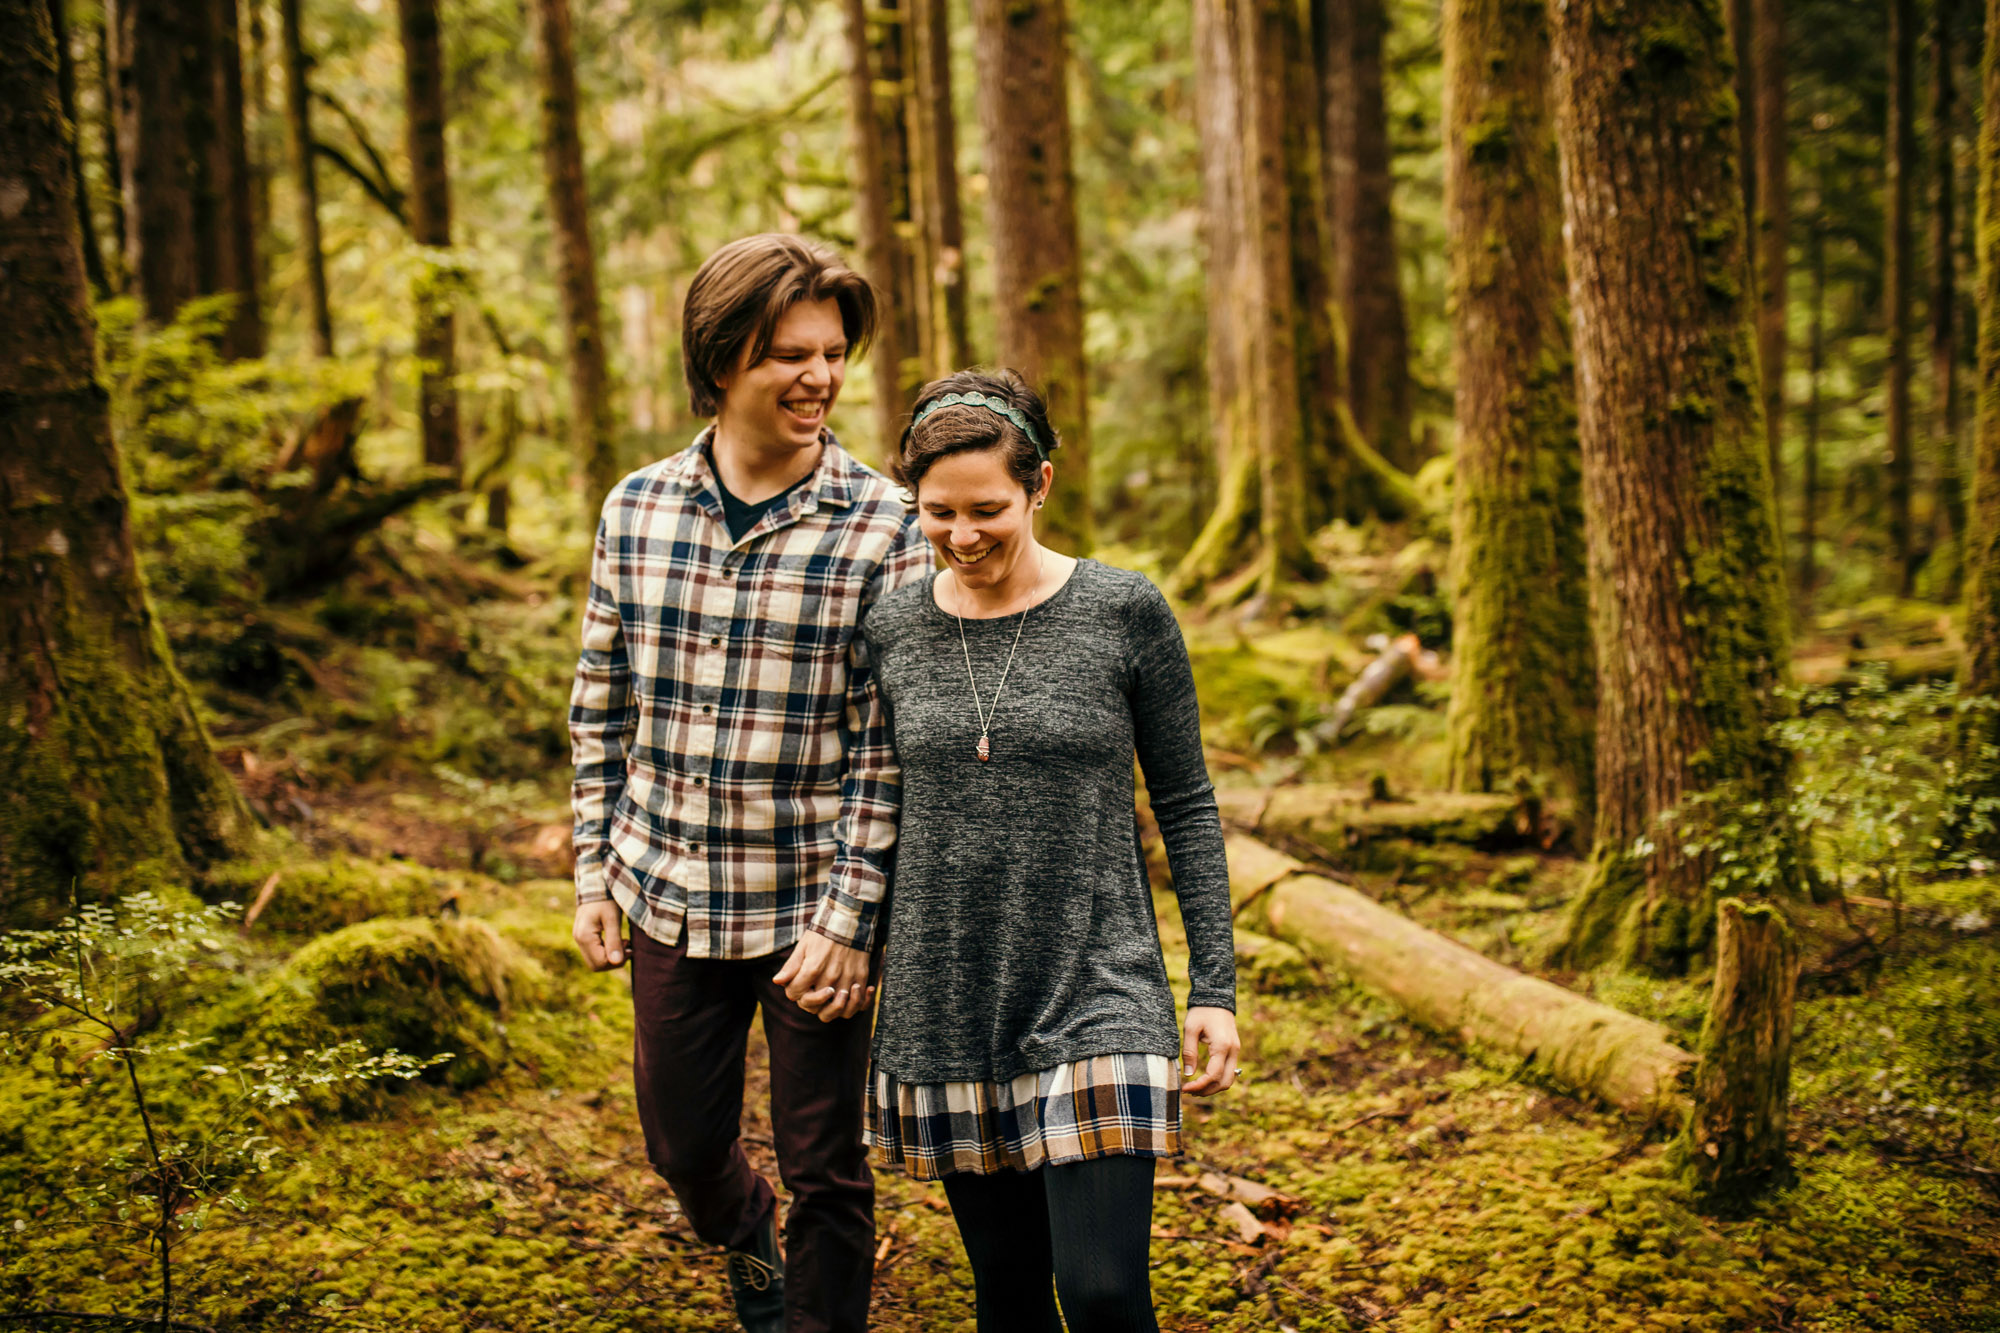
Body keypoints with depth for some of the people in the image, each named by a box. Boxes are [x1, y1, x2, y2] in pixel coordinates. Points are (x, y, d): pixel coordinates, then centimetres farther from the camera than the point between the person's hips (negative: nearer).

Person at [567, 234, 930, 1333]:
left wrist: (847, 919, -15)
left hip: (812, 908, -4)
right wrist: (593, 872, 6)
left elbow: (889, 747, -11)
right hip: (669, 898, 4)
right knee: (682, 1145, 19)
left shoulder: (883, 528, -11)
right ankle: (747, 1243, 51)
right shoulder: (638, 509, 0)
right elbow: (601, 706, 9)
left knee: (824, 1170, 7)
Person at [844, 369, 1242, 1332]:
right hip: (945, 1003, 3)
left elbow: (1186, 808, 1)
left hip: (1096, 998, -3)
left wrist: (1215, 987, -2)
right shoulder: (892, 631, 2)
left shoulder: (1126, 616, -5)